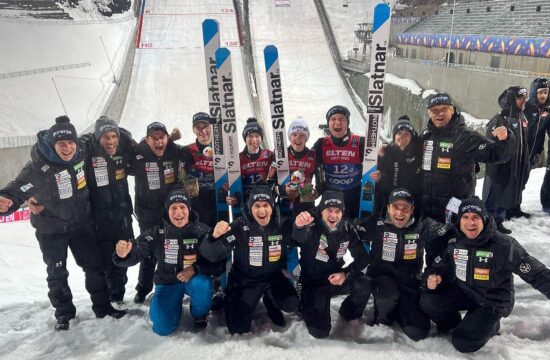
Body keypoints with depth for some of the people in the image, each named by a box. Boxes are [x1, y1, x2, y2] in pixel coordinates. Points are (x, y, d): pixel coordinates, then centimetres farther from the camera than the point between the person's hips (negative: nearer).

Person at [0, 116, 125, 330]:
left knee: (95, 266, 10)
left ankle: (102, 306, 27)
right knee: (57, 273, 11)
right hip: (51, 229, -3)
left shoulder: (82, 155, -11)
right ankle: (64, 313, 30)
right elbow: (18, 189, -28)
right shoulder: (38, 167, -25)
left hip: (82, 224, 4)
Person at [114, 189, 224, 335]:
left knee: (201, 284, -36)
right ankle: (176, 302, 25)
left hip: (195, 278, -1)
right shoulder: (157, 232, -11)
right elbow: (137, 252, -22)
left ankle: (200, 316, -2)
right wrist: (124, 254, -45)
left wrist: (195, 269, -32)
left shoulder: (202, 231, -14)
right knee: (163, 328, -10)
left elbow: (218, 262, -18)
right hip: (167, 282, 2)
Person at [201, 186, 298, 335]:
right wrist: (215, 237, -48)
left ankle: (270, 303, 16)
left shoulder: (282, 225, -12)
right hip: (244, 280, -2)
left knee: (291, 304, -20)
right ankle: (231, 300, 28)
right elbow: (214, 255, -26)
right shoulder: (239, 226, -21)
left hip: (273, 277, 2)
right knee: (238, 328, -4)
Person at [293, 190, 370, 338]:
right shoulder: (313, 225, -21)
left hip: (336, 277, 4)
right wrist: (299, 226, -70)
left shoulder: (347, 228, -7)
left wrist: (346, 274, -23)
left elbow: (362, 257, -5)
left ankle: (348, 315, 7)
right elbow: (300, 238, -45)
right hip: (313, 281, -3)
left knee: (363, 286, -25)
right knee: (320, 332, -13)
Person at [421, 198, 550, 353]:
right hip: (463, 292, 4)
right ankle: (452, 323, 15)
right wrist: (434, 276, -19)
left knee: (463, 343, -14)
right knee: (428, 302, -17)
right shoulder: (454, 242, -9)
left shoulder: (503, 245, -24)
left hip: (492, 303, -4)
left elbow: (535, 273, -21)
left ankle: (490, 325, 17)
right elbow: (441, 265, 4)